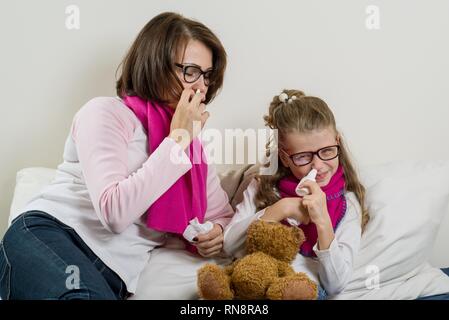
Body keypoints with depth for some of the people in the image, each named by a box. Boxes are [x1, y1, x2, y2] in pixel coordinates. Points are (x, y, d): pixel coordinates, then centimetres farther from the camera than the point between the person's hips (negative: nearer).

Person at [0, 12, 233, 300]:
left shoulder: (192, 145, 20)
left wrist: (217, 232, 1)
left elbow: (223, 215, 26)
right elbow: (114, 212, -13)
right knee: (89, 295, -39)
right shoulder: (106, 112, 0)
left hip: (111, 275, 5)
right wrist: (176, 139, -8)